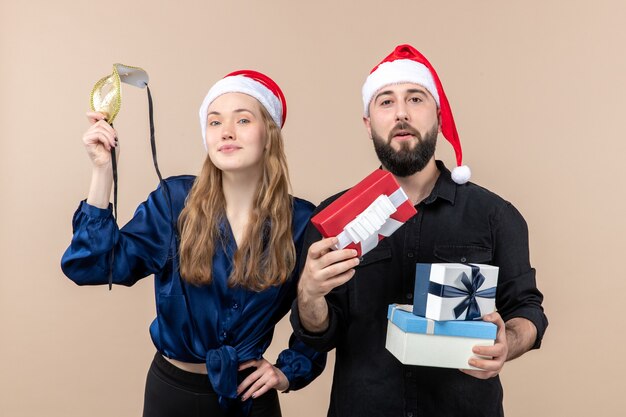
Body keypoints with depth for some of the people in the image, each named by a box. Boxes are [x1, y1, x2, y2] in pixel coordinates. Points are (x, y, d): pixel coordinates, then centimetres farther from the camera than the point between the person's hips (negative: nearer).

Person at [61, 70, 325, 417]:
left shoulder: (301, 221, -12)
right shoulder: (174, 201, -12)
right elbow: (94, 267, -18)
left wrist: (290, 371, -6)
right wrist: (102, 168, -23)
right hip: (173, 388, 1)